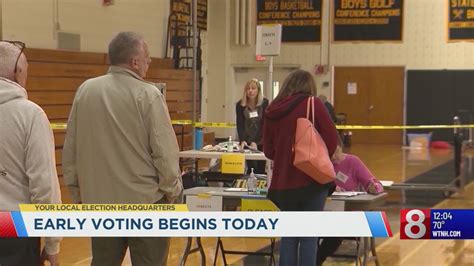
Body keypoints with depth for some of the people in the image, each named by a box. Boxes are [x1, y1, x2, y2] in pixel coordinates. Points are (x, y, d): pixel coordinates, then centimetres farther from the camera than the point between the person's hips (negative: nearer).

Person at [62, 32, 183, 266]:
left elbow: (70, 149, 8)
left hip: (99, 199, 5)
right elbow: (164, 151, -14)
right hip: (144, 200, -4)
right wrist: (172, 192, -1)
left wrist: (76, 190, 18)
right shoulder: (148, 94, -13)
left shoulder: (85, 91, 2)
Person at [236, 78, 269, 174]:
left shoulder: (265, 103, -9)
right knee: (252, 169, -7)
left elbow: (264, 124, -13)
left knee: (261, 170, 2)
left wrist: (255, 142, -23)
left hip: (261, 141, 0)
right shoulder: (240, 105, -6)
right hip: (247, 141, 0)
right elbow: (240, 124, -12)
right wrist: (242, 140, -29)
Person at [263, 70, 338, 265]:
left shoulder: (272, 110, 7)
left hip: (283, 183, 4)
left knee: (289, 235, 13)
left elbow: (268, 150, 10)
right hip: (312, 179, -3)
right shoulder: (312, 104, -4)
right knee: (309, 236, 4)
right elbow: (331, 137, -10)